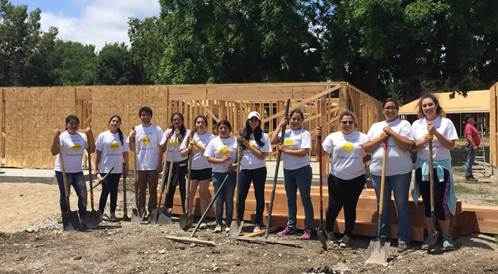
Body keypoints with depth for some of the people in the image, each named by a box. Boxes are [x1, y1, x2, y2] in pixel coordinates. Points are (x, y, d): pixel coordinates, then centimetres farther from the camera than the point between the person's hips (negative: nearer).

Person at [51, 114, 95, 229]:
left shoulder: (82, 136, 6)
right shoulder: (62, 136, -10)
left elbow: (91, 150, 3)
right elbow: (54, 152, -19)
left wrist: (90, 135, -5)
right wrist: (55, 137, -30)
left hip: (77, 171, 5)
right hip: (63, 171, -5)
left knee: (83, 195, 0)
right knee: (65, 196, 6)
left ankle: (82, 220, 8)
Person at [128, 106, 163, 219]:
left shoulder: (157, 129, -1)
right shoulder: (136, 130, 4)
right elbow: (132, 148, 5)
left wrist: (160, 164, -5)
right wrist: (131, 138, -14)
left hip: (153, 166, -1)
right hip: (140, 166, 2)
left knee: (153, 190, 6)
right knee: (140, 191, 7)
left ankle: (151, 212, 14)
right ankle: (141, 213, 15)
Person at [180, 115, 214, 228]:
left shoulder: (210, 137, -4)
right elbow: (182, 154, 8)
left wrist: (197, 145, -18)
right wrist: (189, 148, -12)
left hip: (205, 169, -3)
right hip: (192, 168, 3)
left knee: (203, 194, 5)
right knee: (190, 193, 4)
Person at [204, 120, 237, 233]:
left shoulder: (235, 141, 2)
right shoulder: (214, 142, 4)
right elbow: (209, 159, -1)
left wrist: (234, 165, -14)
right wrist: (221, 160, -15)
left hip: (231, 173, -1)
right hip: (218, 174, 1)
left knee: (229, 199, 4)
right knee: (219, 199, 4)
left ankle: (228, 224, 11)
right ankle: (218, 224, 11)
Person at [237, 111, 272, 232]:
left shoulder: (263, 136, -3)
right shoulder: (243, 136, 4)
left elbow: (262, 156, -10)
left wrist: (248, 145, -15)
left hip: (259, 170, -2)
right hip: (244, 169, 2)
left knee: (259, 196, 6)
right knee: (241, 196, -1)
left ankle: (258, 223, 15)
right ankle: (239, 221, 13)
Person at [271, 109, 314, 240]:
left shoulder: (305, 134, -9)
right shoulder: (285, 133, 7)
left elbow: (303, 152, -20)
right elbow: (273, 141, -7)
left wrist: (284, 150, -17)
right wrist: (280, 125, -5)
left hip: (302, 170, -6)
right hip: (288, 171, 6)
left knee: (305, 199, 1)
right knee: (290, 200, 15)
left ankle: (308, 229, 8)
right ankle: (291, 227, 26)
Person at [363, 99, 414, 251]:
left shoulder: (404, 124, 0)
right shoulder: (375, 126, 13)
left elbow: (409, 145, -13)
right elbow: (366, 148, 6)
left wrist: (391, 133, -14)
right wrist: (380, 138, -7)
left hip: (400, 171, -4)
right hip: (378, 171, 4)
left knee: (402, 205, 3)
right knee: (383, 205, 12)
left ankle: (403, 238, 10)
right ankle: (383, 236, 23)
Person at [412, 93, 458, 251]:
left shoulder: (446, 123, -3)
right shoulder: (416, 124, 5)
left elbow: (451, 145, -8)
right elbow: (413, 147, 3)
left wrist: (436, 133, -19)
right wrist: (424, 140, -15)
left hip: (441, 167, -2)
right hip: (422, 167, 3)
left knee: (440, 203, -4)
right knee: (427, 203, 8)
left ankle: (445, 237, 11)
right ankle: (429, 236, 19)